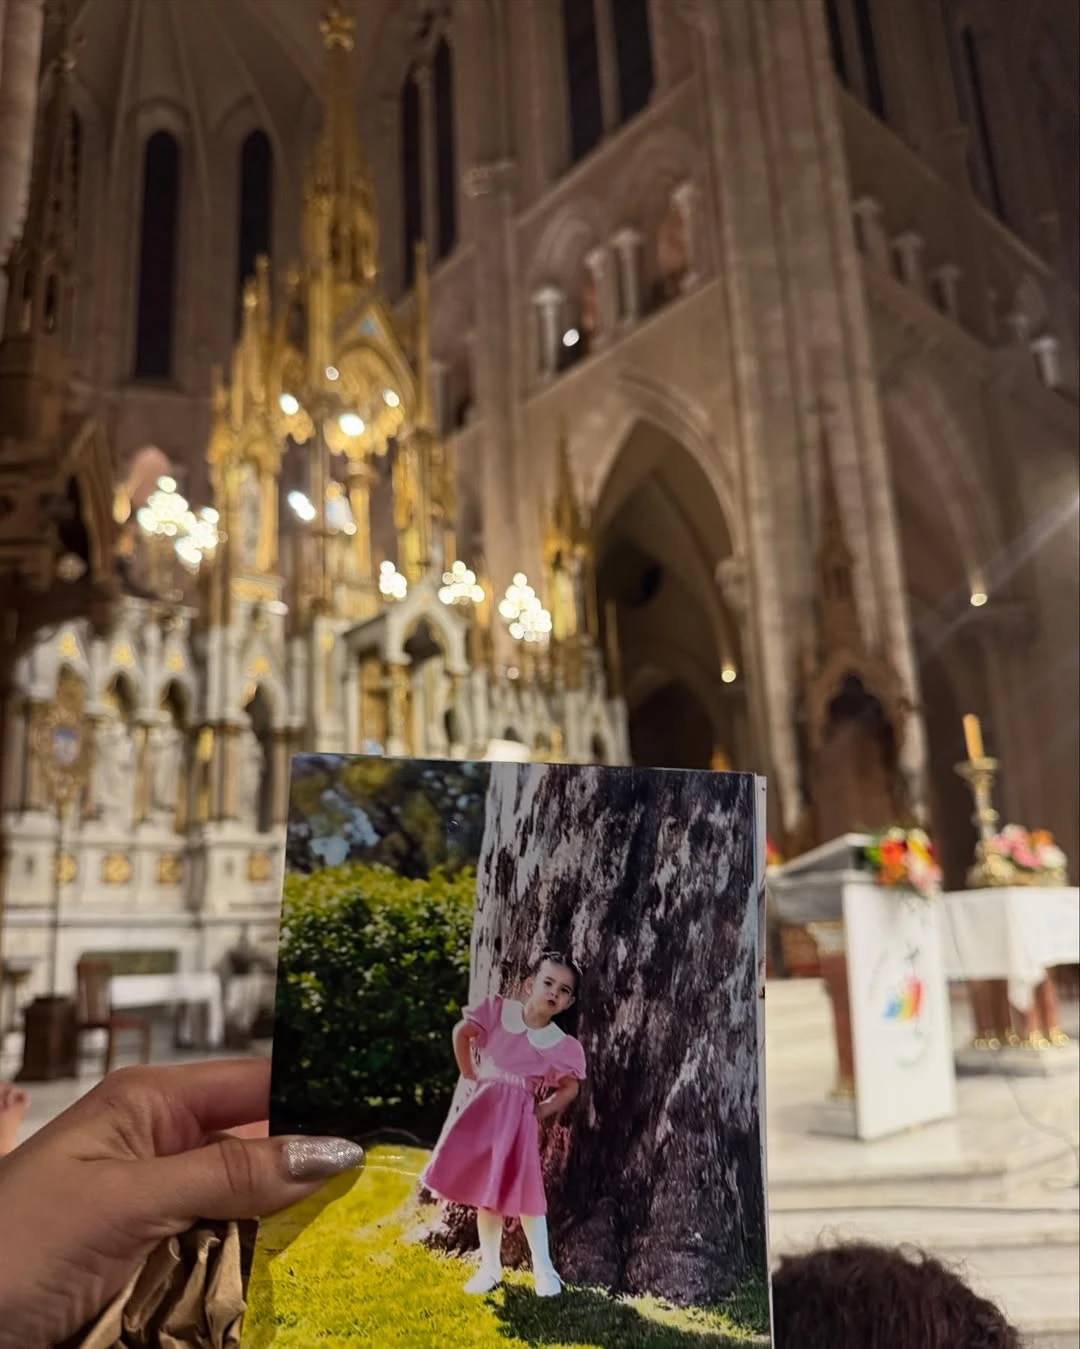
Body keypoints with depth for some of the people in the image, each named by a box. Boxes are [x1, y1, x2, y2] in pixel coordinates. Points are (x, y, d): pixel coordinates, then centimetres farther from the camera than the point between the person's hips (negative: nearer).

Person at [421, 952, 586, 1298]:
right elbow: (462, 1033, 5)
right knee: (486, 1193, 10)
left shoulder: (563, 1047, -8)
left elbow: (569, 1088, 7)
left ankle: (544, 1270, 14)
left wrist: (540, 1112, 0)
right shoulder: (497, 1011, -8)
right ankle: (490, 1268, 24)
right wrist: (470, 1075, 6)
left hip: (520, 1118, -2)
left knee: (525, 1194, -1)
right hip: (485, 1108, 2)